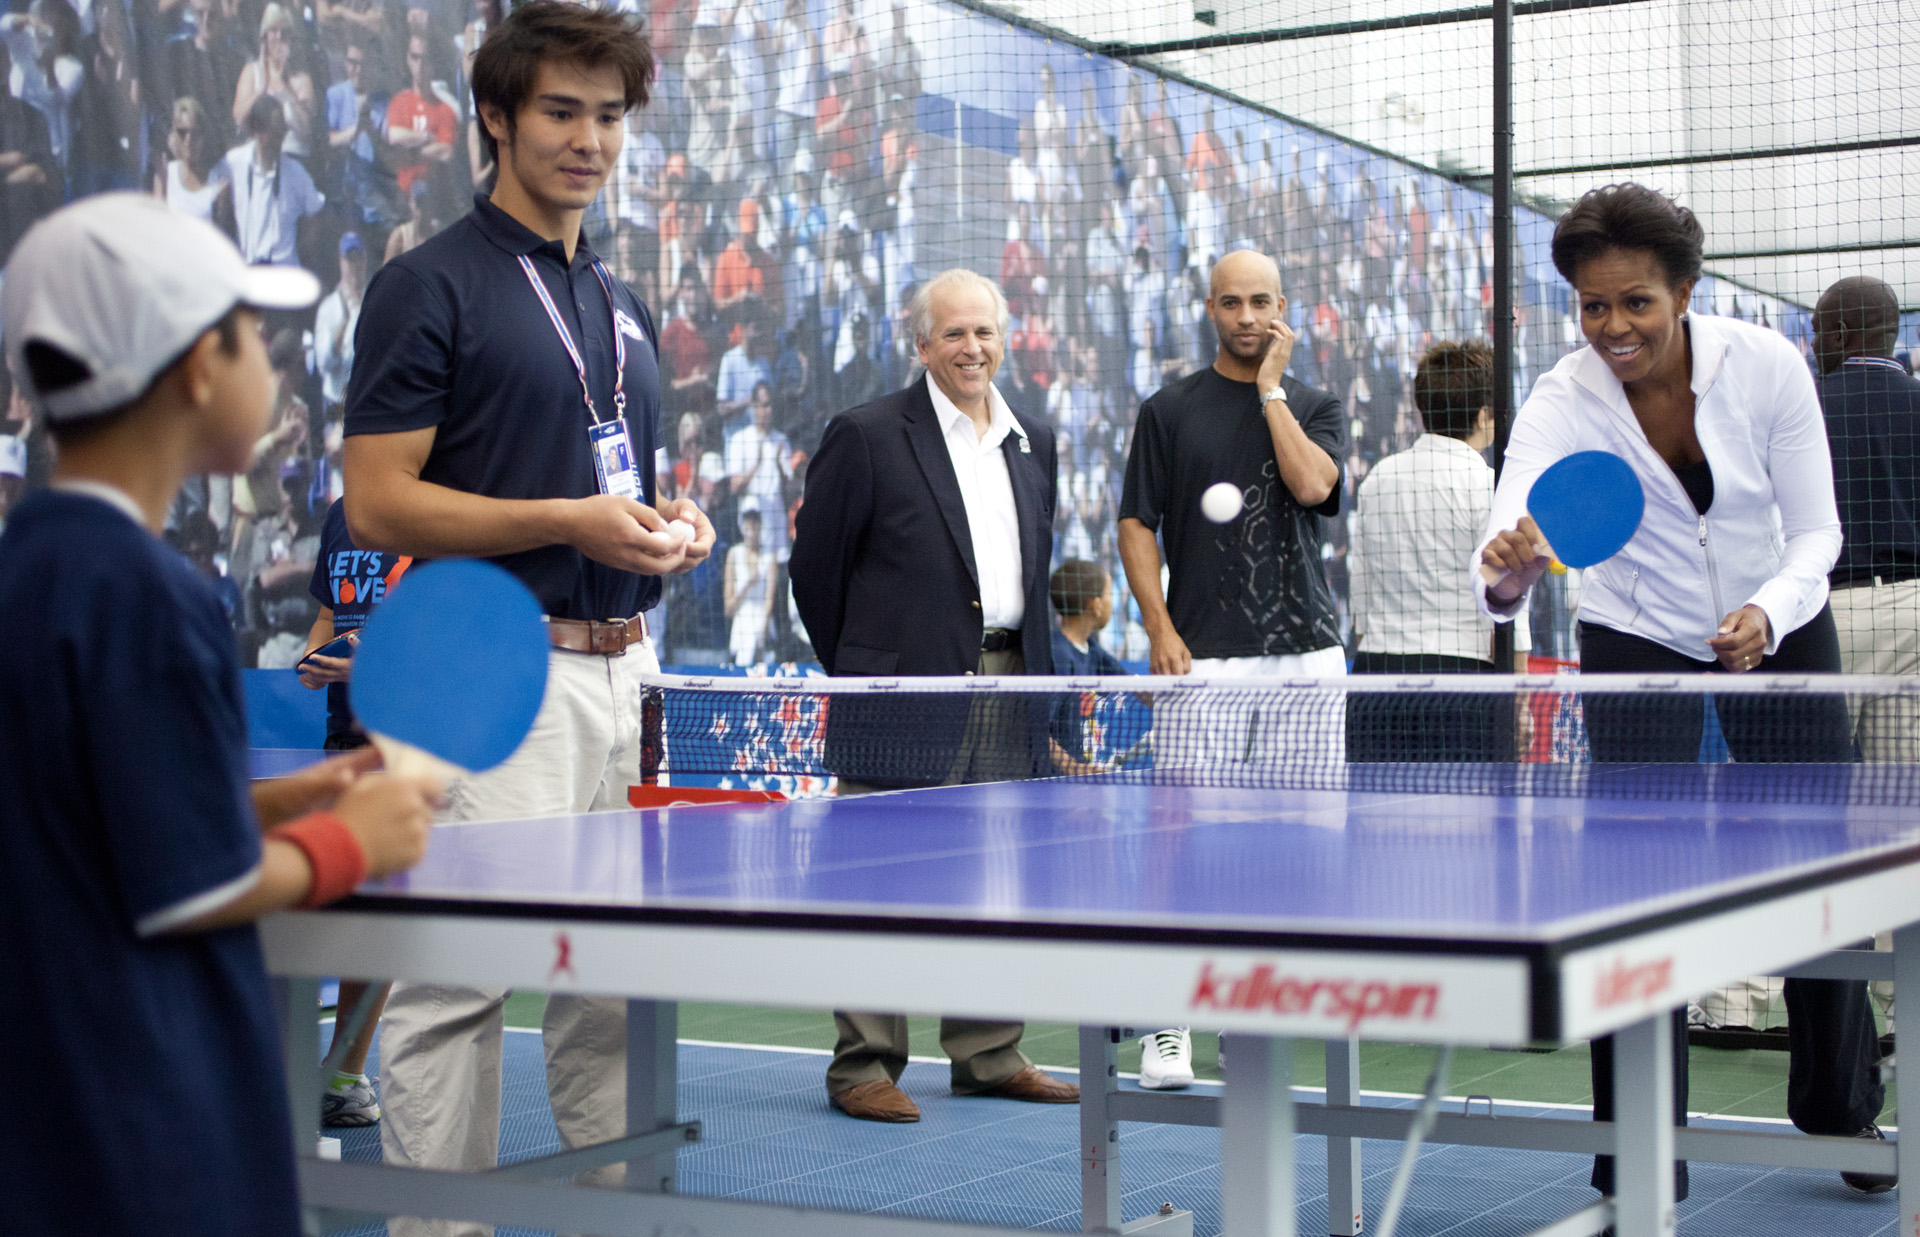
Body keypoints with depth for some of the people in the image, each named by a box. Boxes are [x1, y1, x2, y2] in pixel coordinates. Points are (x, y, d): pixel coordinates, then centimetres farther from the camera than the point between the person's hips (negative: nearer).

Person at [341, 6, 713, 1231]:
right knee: (460, 983, -8)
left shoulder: (626, 308, 20)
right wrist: (570, 521, -17)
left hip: (627, 671, 7)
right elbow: (376, 503, -10)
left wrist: (673, 528, 6)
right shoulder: (430, 286, -3)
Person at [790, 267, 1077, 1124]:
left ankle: (988, 1055, 21)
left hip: (1007, 689, 6)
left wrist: (1029, 666, 14)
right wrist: (860, 668, 4)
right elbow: (815, 564, -1)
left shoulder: (1033, 443, 15)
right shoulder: (867, 436, -4)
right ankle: (864, 1068, 4)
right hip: (908, 693, -6)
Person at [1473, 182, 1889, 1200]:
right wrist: (1505, 572, -60)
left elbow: (1816, 531, -12)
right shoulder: (1562, 403, -22)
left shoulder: (1768, 368, -20)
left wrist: (1767, 616, -30)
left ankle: (1843, 1115, 30)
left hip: (1780, 634, 1)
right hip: (1636, 649, -1)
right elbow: (1512, 538, -36)